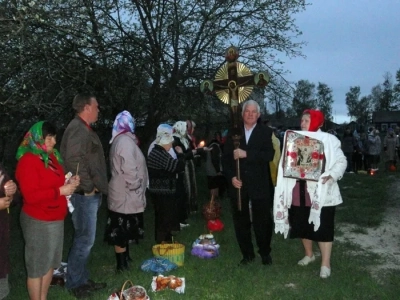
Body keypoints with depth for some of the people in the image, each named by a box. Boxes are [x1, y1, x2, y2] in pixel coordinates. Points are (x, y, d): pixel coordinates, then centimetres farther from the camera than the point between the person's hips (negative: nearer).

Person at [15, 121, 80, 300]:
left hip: (55, 219, 9)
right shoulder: (28, 161, -16)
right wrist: (60, 191, -22)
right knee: (37, 266, 4)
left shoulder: (51, 157, 11)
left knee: (50, 262, 18)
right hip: (38, 222, -9)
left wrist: (69, 183, 4)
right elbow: (30, 195, -23)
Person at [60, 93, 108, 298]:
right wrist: (88, 187, -19)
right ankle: (75, 283, 10)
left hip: (90, 194, 10)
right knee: (84, 239, -3)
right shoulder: (78, 129, -16)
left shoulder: (84, 129, 17)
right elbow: (74, 160, -27)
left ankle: (81, 279, 27)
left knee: (85, 238, 16)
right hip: (84, 194, -10)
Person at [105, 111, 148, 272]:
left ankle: (125, 258, 32)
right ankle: (121, 264, 8)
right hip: (126, 195, -10)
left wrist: (136, 189, 17)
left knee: (124, 229, 19)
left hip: (124, 194, 10)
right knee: (122, 230, -1)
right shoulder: (125, 141, -18)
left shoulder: (121, 140, 14)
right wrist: (136, 187, -15)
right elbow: (129, 169, -26)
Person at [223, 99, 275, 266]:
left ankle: (265, 252, 26)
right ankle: (247, 254, 26)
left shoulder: (266, 132, 0)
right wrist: (231, 177, -8)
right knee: (241, 221, 10)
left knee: (262, 221, 5)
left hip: (259, 185, -2)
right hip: (238, 184, 3)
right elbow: (226, 157, 6)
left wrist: (246, 154, -21)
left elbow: (269, 155, -14)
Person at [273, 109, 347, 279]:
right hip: (299, 191, 5)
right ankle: (308, 254, 36)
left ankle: (325, 264, 8)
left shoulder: (328, 140, -5)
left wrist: (331, 175, -21)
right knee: (302, 224, 15)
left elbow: (341, 161, -4)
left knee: (322, 226, -1)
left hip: (321, 192, -4)